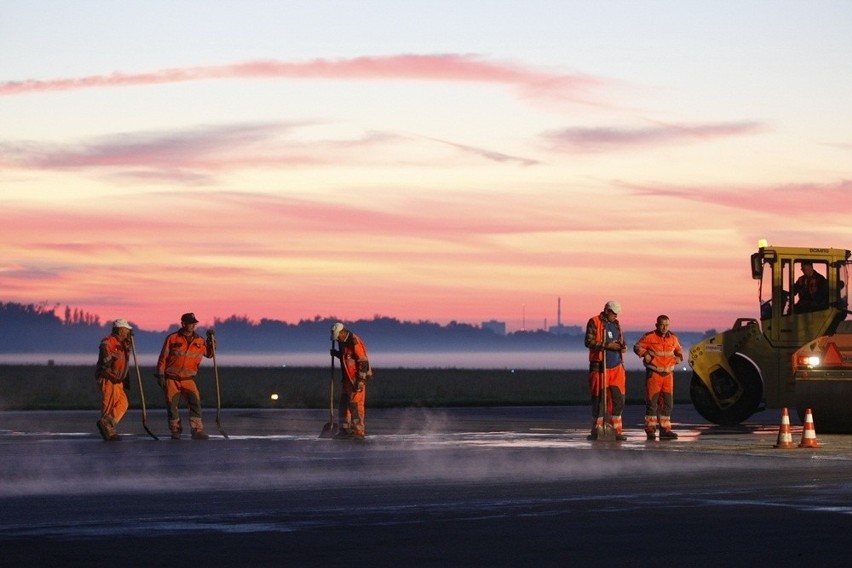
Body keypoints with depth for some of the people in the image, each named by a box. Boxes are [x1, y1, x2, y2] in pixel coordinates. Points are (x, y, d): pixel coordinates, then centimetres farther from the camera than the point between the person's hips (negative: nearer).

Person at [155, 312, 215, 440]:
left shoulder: (199, 341, 5)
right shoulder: (172, 338, -4)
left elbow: (209, 354, 18)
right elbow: (163, 358, 0)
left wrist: (211, 342, 1)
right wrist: (160, 375, -4)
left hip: (188, 379, 2)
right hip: (171, 379, -2)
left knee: (195, 402, -15)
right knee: (172, 405, 2)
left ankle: (197, 430, -17)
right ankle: (175, 431, 17)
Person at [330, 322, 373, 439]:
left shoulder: (355, 342, -18)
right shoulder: (342, 342, 11)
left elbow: (363, 362, -20)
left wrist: (360, 381, -22)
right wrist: (336, 354, 6)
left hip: (357, 378, -10)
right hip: (348, 378, 10)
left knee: (355, 404, -10)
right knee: (344, 403, 12)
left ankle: (359, 432, -7)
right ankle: (345, 429, 19)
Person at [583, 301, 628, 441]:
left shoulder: (616, 324, 16)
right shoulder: (594, 323, -4)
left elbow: (622, 342, 23)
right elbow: (589, 342, -14)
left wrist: (623, 347, -1)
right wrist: (607, 345, -20)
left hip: (616, 367, 5)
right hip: (600, 367, -5)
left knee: (618, 399, -1)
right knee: (598, 399, 0)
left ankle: (618, 431, 2)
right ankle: (596, 430, 9)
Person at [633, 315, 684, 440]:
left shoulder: (673, 338, 10)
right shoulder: (649, 337, -6)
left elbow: (679, 350, 26)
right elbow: (637, 347, 1)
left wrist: (679, 357, 7)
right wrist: (645, 354, -14)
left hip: (668, 374, 5)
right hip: (653, 373, -5)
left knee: (668, 403, 6)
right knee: (652, 402, -5)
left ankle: (665, 430, 12)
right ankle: (650, 429, 0)